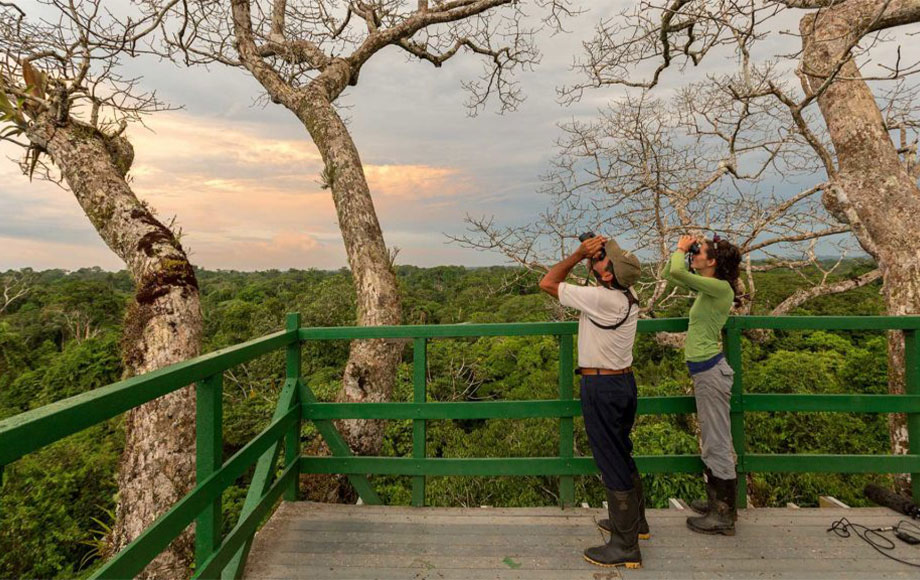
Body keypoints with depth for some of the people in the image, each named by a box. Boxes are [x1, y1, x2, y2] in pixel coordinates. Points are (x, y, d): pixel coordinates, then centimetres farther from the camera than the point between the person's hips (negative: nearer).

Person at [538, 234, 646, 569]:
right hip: (624, 381, 9)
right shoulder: (627, 296, 1)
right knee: (622, 454, 23)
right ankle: (634, 521, 40)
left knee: (612, 463, 1)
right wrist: (590, 254, 8)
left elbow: (547, 283, -14)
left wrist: (579, 254, -10)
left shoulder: (600, 299, -22)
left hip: (601, 387, -9)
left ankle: (625, 546, 14)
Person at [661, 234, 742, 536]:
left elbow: (676, 272, -30)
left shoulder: (720, 288, -17)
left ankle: (725, 516, 13)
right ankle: (717, 502, 34)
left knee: (718, 445, 1)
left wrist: (681, 250, -11)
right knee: (712, 443, 20)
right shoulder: (707, 287, 9)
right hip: (704, 371, 10)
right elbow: (668, 274, 18)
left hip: (711, 372, -10)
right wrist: (683, 250, 7)